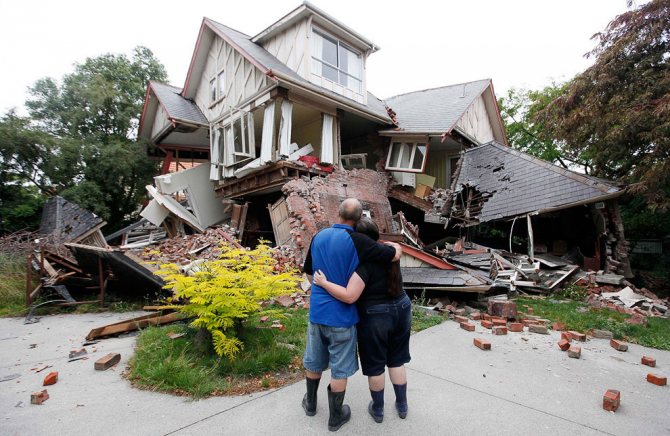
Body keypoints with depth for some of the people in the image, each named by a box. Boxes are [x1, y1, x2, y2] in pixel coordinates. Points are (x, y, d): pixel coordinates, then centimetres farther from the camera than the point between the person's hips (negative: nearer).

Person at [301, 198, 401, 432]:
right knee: (340, 368, 14)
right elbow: (395, 255, -16)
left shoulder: (318, 236, -2)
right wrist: (395, 246, 5)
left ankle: (310, 403, 45)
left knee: (314, 361, 24)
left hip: (317, 310, 6)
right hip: (341, 315, -5)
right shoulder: (356, 240, -20)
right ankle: (335, 416, 32)